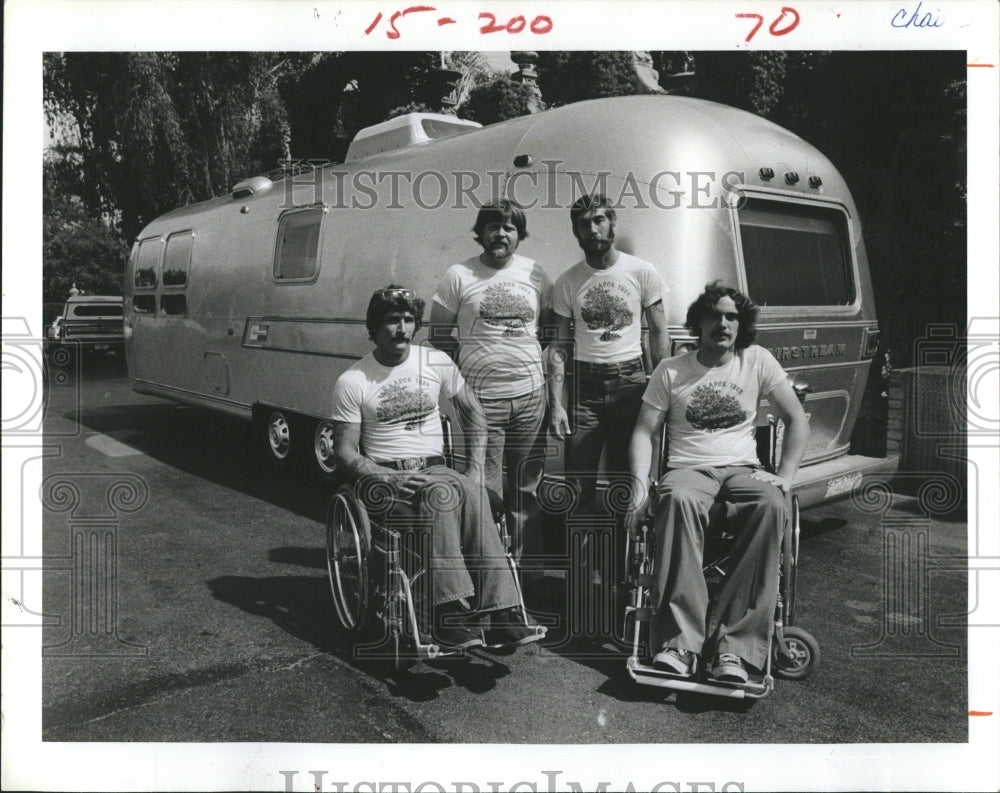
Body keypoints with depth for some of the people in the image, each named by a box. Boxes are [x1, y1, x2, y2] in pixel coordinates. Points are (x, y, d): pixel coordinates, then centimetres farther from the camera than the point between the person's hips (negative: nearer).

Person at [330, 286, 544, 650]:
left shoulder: (436, 362, 8)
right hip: (383, 477, -3)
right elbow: (345, 453, -2)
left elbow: (472, 411, 17)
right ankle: (449, 612, -41)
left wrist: (475, 468, 3)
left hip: (434, 470, 3)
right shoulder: (352, 382, -2)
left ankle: (502, 610, -38)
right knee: (443, 495, -36)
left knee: (471, 493, -33)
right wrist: (389, 479, -19)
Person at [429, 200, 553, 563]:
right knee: (486, 488, -2)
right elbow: (439, 334, 5)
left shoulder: (535, 274, 9)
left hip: (530, 393, 3)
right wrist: (458, 374, -1)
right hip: (481, 396, -3)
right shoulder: (458, 276, 1)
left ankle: (523, 558, 21)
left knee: (526, 483, 9)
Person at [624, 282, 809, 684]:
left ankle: (734, 645, -37)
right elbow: (643, 432, 6)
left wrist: (785, 476, -3)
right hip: (687, 469, -1)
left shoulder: (757, 361, 11)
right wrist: (639, 485, -11)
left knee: (772, 505, -36)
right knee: (679, 500, -40)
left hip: (742, 469, 1)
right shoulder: (671, 370, 9)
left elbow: (796, 419, 11)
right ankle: (680, 640, -42)